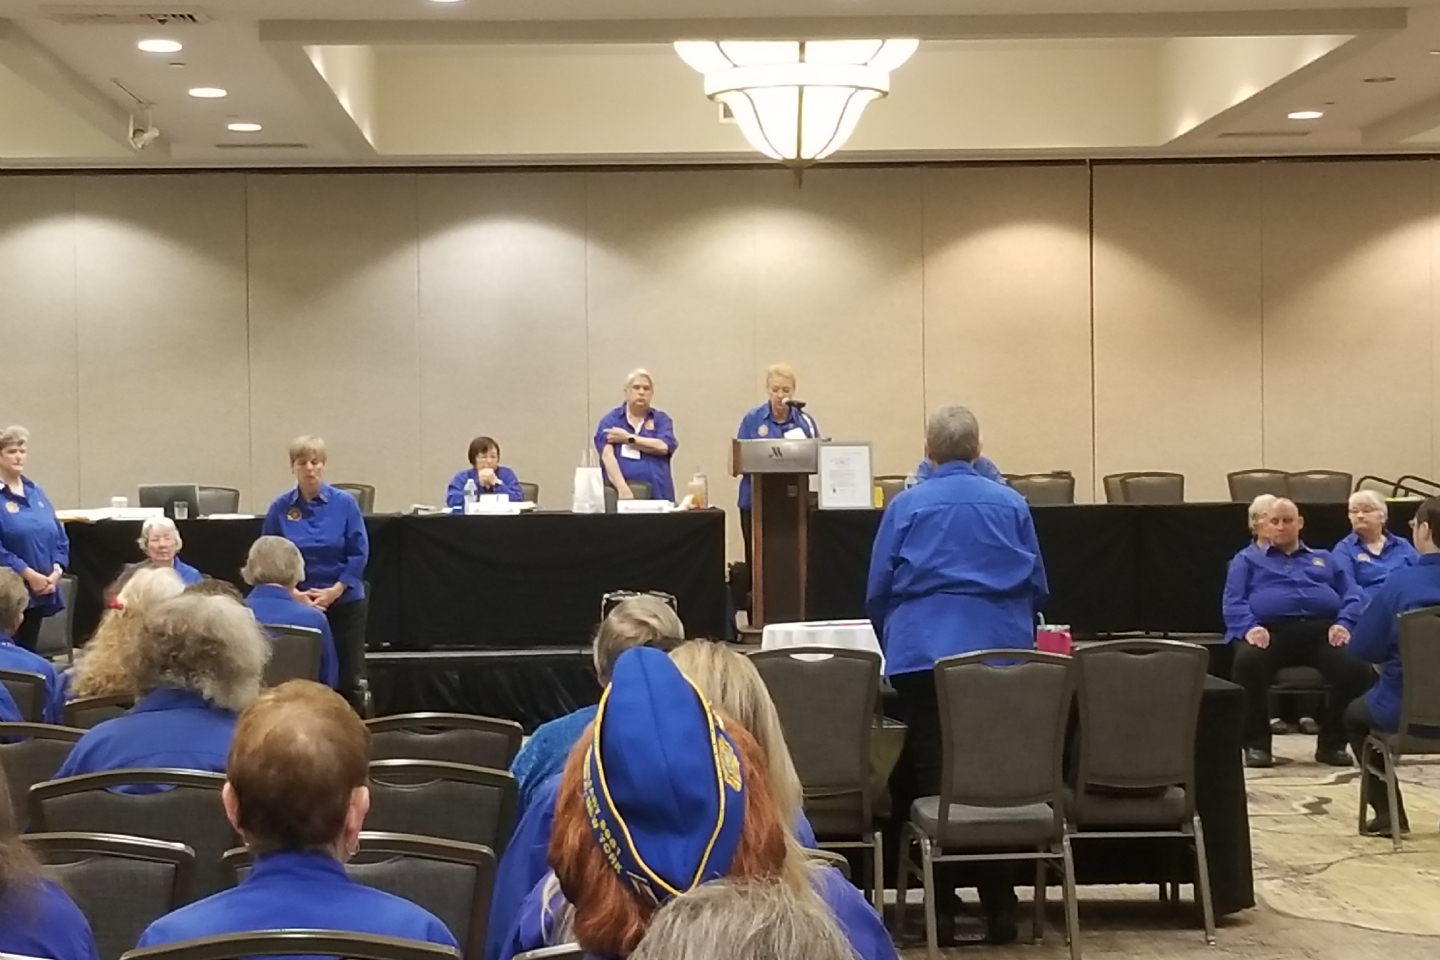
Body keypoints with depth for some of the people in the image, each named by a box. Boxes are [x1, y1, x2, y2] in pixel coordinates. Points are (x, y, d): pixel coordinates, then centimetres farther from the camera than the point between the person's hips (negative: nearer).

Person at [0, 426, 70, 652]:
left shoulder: (36, 492, 12)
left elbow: (59, 535, 13)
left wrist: (56, 571, -2)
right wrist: (27, 573, -18)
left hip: (41, 590, 6)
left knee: (29, 650, 12)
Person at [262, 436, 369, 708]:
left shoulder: (344, 503, -3)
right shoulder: (280, 508, -1)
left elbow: (359, 553, -4)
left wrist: (335, 591, -13)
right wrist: (294, 593, -11)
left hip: (345, 602, -1)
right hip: (297, 604, 1)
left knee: (347, 679, 2)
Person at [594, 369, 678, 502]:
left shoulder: (662, 420, 13)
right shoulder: (610, 421, 6)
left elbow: (663, 447, -6)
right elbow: (607, 455, -9)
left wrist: (628, 438, -5)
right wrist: (623, 489, -23)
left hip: (658, 496, 2)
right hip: (620, 496, -2)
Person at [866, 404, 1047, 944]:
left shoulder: (905, 506, 2)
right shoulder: (1012, 504, 7)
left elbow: (878, 590, 6)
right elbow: (1037, 586, 12)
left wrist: (895, 645, 22)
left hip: (923, 654, -1)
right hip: (1001, 654, 1)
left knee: (934, 783, 4)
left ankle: (942, 913, 4)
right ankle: (1000, 910, 8)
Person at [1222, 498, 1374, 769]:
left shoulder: (1324, 559, 32)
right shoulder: (1247, 559, 25)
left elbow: (1351, 597, 18)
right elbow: (1233, 601, 9)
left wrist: (1344, 624, -5)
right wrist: (1249, 627, -13)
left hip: (1321, 629, 2)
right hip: (1269, 630, -2)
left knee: (1357, 667, -31)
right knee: (1248, 662, -38)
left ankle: (1332, 742, -10)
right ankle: (1256, 743, -20)